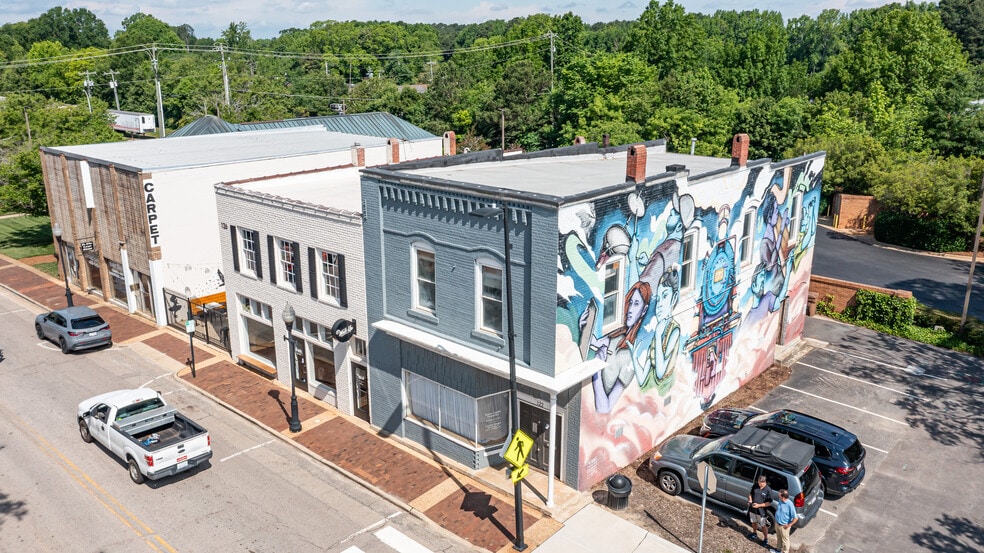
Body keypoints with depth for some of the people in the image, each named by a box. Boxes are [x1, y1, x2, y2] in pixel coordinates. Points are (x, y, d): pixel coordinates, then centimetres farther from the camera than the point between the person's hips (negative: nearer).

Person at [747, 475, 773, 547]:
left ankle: (766, 539, 26)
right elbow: (750, 494, 9)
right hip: (753, 509, 5)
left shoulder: (768, 490, -21)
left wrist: (759, 505, -24)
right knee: (754, 522, 23)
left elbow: (769, 503, -18)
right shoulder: (755, 486, -7)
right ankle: (754, 534, 46)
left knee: (763, 526, 9)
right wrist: (750, 501, -10)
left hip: (762, 511, -5)